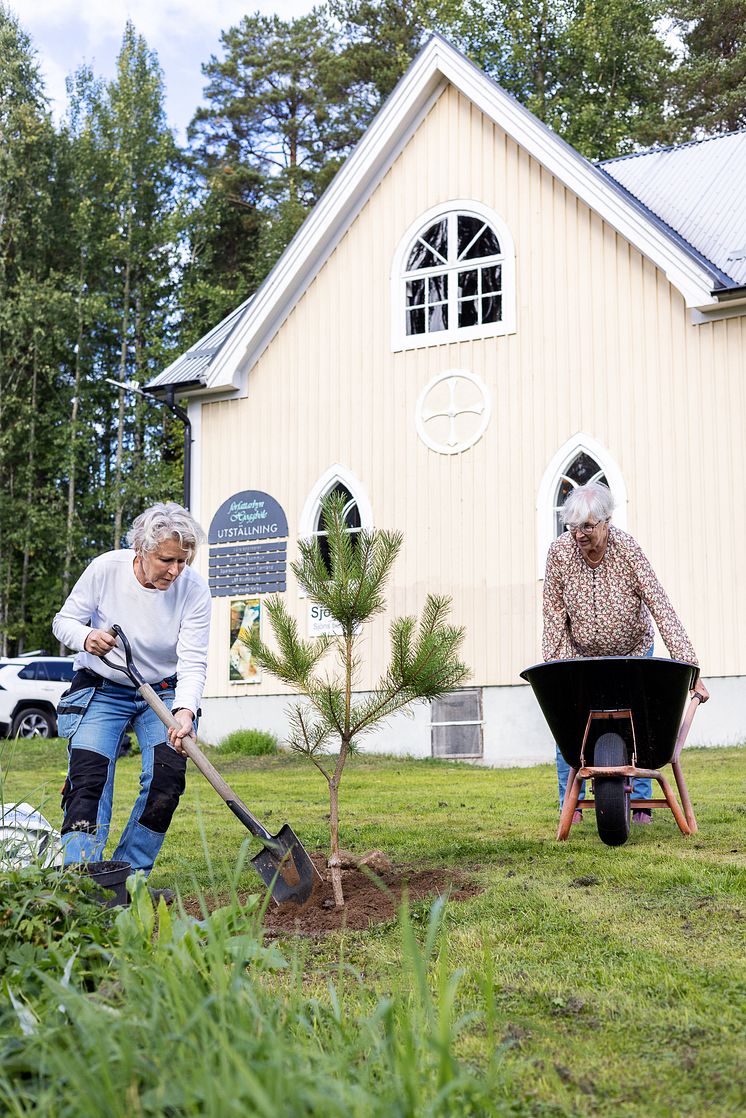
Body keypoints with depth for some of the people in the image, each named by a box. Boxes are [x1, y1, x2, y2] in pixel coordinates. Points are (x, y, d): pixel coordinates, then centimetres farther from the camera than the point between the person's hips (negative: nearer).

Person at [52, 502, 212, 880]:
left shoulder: (193, 589, -18)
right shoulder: (105, 569, -19)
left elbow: (193, 662, -19)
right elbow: (64, 621, -6)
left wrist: (184, 711, -37)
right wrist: (87, 638, -29)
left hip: (163, 692, 1)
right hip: (101, 688, -1)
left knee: (166, 779, -13)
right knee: (89, 778, -15)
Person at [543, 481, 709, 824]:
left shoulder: (627, 550, -28)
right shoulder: (560, 551, -22)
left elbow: (662, 609, -30)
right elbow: (554, 615, -13)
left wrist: (690, 670, -34)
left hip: (633, 653, -1)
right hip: (582, 655, 2)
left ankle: (641, 804, 11)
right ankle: (571, 804, 8)